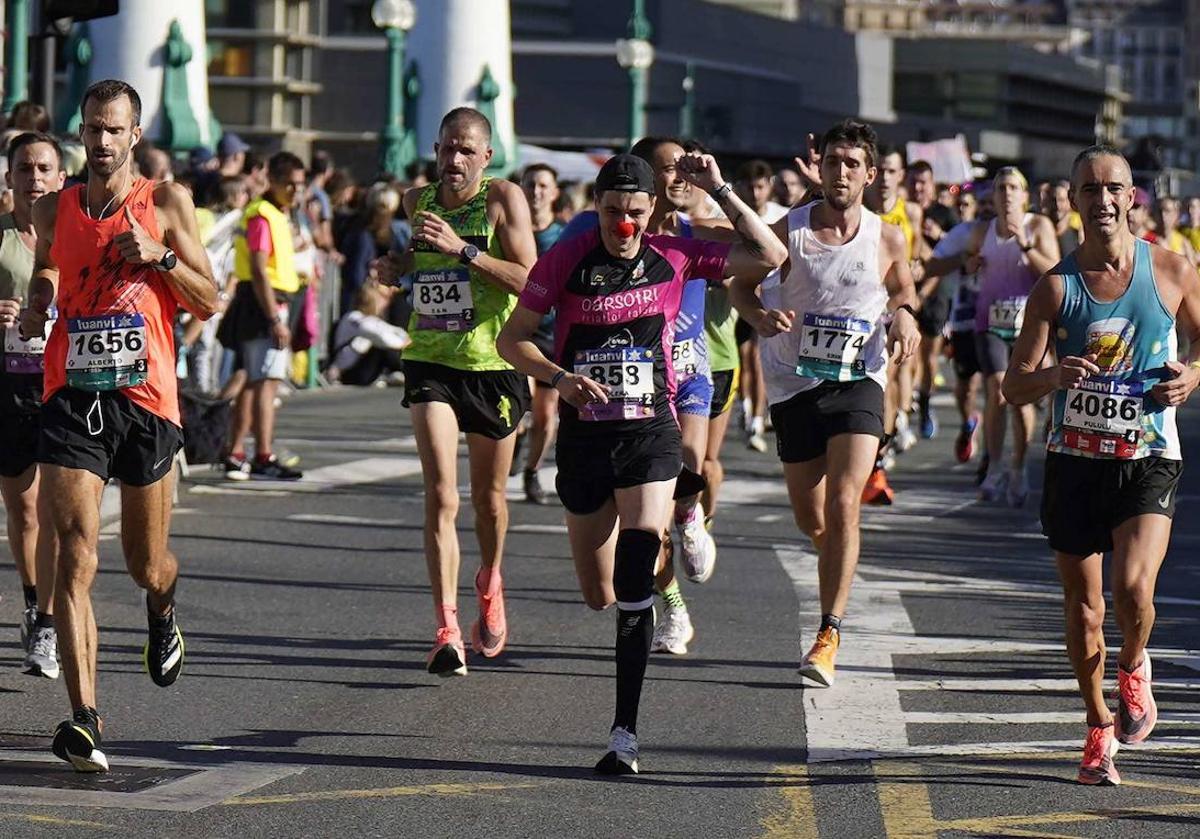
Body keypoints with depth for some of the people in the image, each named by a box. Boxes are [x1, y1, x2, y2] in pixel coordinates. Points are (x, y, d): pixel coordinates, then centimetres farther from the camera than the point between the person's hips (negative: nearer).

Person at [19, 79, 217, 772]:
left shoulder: (166, 203, 2)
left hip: (146, 399, -1)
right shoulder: (55, 209, 9)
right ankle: (84, 719, -18)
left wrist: (158, 258, -13)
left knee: (147, 565, 13)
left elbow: (209, 302, 2)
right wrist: (36, 308, 3)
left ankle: (163, 608, 52)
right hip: (72, 397, 1)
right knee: (77, 558, -14)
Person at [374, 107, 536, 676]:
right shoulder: (417, 201, 5)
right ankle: (447, 629, -20)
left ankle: (489, 585, 46)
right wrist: (399, 265, 5)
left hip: (494, 363, -1)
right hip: (431, 362, 2)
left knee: (488, 496, 15)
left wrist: (461, 249, -24)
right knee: (440, 494, -14)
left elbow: (531, 281, -17)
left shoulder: (503, 198, -8)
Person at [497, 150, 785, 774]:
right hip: (583, 436, 1)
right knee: (599, 596, 10)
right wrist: (559, 376, -17)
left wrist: (718, 190, -9)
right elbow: (513, 338, 2)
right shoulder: (565, 260, -3)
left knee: (634, 586, -16)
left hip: (650, 433, -1)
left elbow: (768, 257, -1)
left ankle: (625, 733, -15)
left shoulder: (673, 257, -2)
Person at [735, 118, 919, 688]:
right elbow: (741, 285, 4)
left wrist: (904, 317, -6)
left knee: (843, 505, -18)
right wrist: (760, 316, -18)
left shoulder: (887, 240, -2)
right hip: (794, 384, 1)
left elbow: (903, 291, 17)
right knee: (812, 522, 8)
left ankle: (829, 636, -17)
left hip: (858, 380, -1)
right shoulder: (788, 231, -6)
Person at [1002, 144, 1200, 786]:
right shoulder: (1056, 287, -3)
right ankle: (1099, 728, 27)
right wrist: (1055, 375, -27)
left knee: (1133, 589, -21)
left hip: (1147, 460, -1)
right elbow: (1013, 387, -5)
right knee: (1084, 611, 5)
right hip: (1074, 460, 1)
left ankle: (1133, 671, 12)